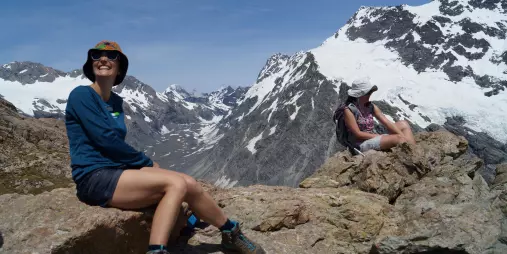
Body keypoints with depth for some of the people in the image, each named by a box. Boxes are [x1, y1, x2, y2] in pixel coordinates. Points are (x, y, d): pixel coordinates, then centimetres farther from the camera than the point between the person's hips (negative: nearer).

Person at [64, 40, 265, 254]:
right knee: (177, 183, -23)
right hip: (95, 180, -8)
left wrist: (144, 164, -4)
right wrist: (147, 162, -5)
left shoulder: (116, 101, 16)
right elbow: (106, 139, -15)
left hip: (117, 172, 8)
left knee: (188, 184, -12)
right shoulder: (81, 95, -7)